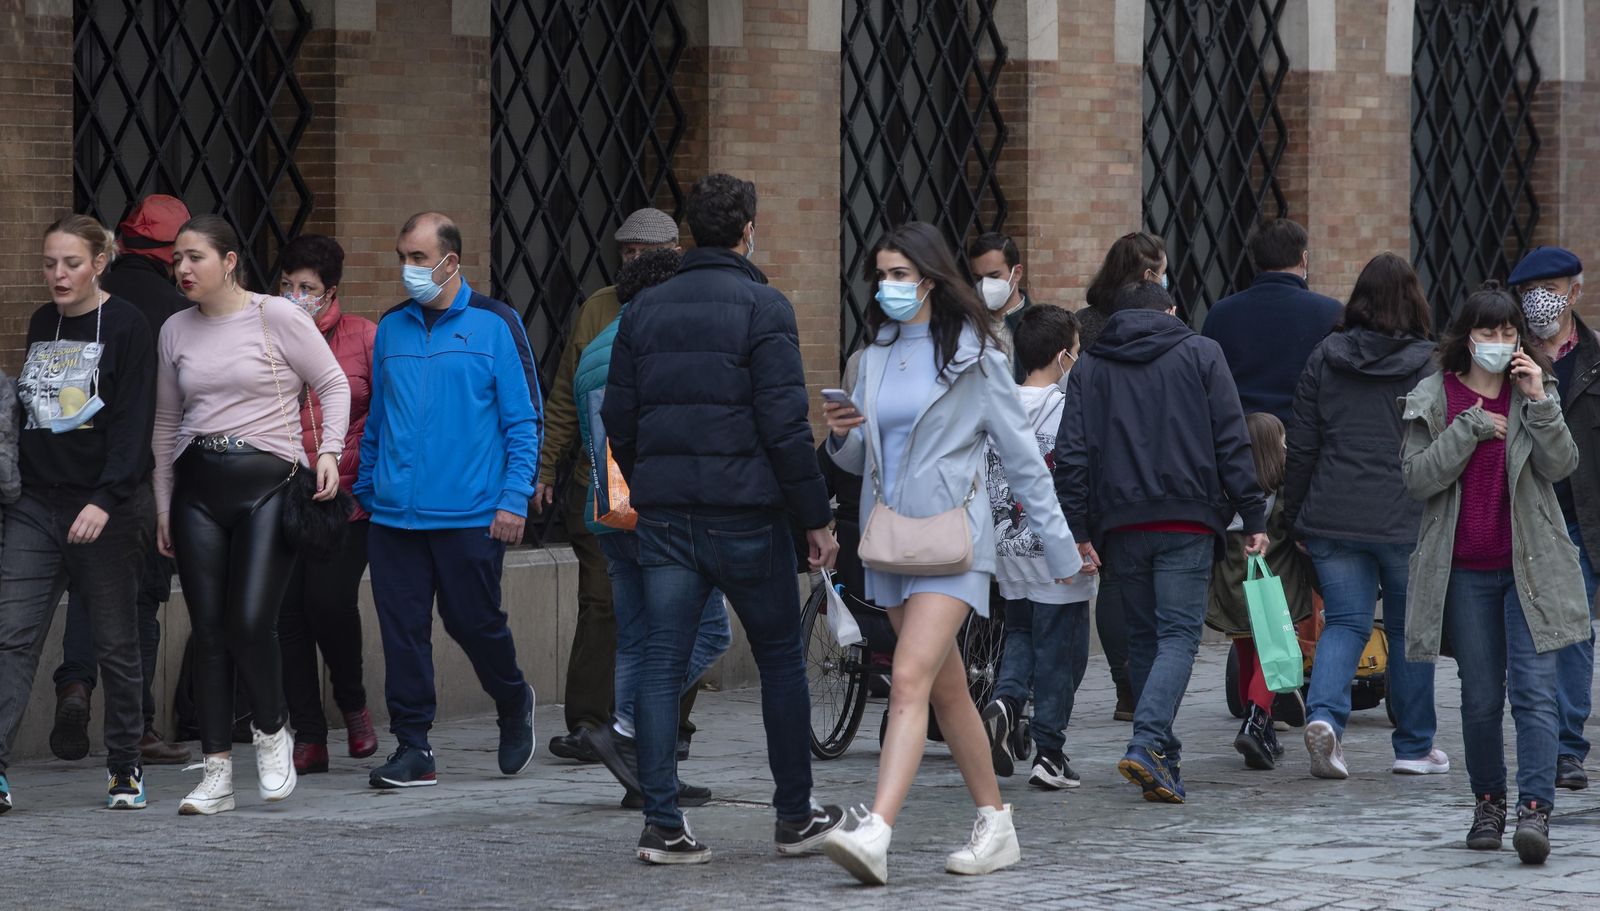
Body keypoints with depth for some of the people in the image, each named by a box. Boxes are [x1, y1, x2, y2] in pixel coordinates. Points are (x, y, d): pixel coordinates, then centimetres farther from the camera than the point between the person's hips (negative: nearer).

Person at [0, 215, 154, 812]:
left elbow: (132, 423, -12)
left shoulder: (125, 327, -6)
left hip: (107, 512, -5)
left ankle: (125, 768, 16)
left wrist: (105, 500, -22)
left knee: (115, 643, 4)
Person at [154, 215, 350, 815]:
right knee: (209, 630, 0)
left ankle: (271, 731, 12)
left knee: (250, 622, -16)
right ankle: (217, 773, 4)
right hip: (198, 488, 4)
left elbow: (333, 384, 3)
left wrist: (329, 450, -11)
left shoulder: (276, 316, -3)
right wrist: (163, 506, 17)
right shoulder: (176, 331, 11)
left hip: (267, 479, -4)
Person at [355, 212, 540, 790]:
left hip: (471, 518, -4)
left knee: (474, 622, 2)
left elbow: (523, 419, -2)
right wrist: (365, 491, 15)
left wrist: (514, 498, -9)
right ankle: (412, 747, 6)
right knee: (402, 631, 0)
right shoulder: (391, 328, 11)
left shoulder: (494, 324, -1)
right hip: (395, 516, 4)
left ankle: (514, 705, 31)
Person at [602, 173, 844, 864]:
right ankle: (796, 817, 14)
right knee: (781, 661, 9)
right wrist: (815, 518, -7)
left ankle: (662, 825, -3)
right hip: (745, 514, -4)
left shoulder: (644, 310, 9)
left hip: (664, 515, 4)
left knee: (662, 666, 2)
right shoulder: (762, 307, -7)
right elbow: (785, 424, -12)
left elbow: (617, 419, 11)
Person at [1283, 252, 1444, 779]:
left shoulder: (1325, 358, 4)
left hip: (1333, 519, 2)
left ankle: (1324, 714, -17)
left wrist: (1295, 516, 13)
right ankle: (1415, 747, 18)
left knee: (1345, 622, 8)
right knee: (1410, 629, 11)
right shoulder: (1427, 364, -5)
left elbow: (1302, 445, 6)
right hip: (1406, 519, -2)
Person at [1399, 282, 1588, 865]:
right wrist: (1471, 428, -13)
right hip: (1465, 571, 1)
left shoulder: (1535, 393, 6)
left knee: (1534, 691, -12)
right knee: (1480, 697, 7)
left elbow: (1561, 466, -6)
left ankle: (1535, 810, -19)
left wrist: (1539, 402, -17)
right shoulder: (1435, 399, 4)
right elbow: (1416, 478, -6)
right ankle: (1488, 804, 21)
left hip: (1531, 566, -1)